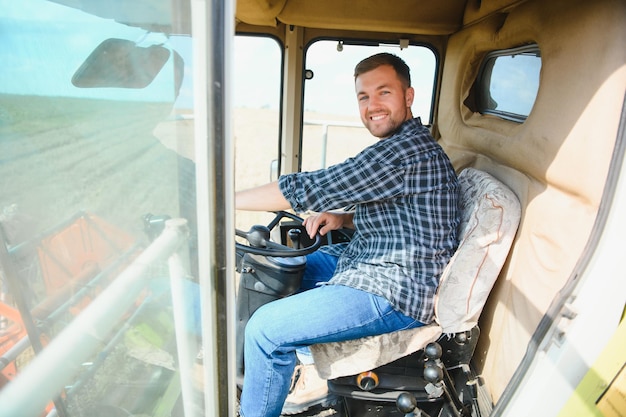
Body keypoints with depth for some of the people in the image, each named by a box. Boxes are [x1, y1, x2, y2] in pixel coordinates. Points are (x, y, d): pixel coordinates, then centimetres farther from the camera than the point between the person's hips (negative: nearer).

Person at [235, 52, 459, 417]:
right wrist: (344, 218, 2)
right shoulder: (403, 145, 11)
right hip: (366, 260, 11)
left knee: (265, 328, -17)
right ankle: (307, 373, 32)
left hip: (395, 293, -11)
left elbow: (311, 189, -26)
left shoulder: (410, 150, -23)